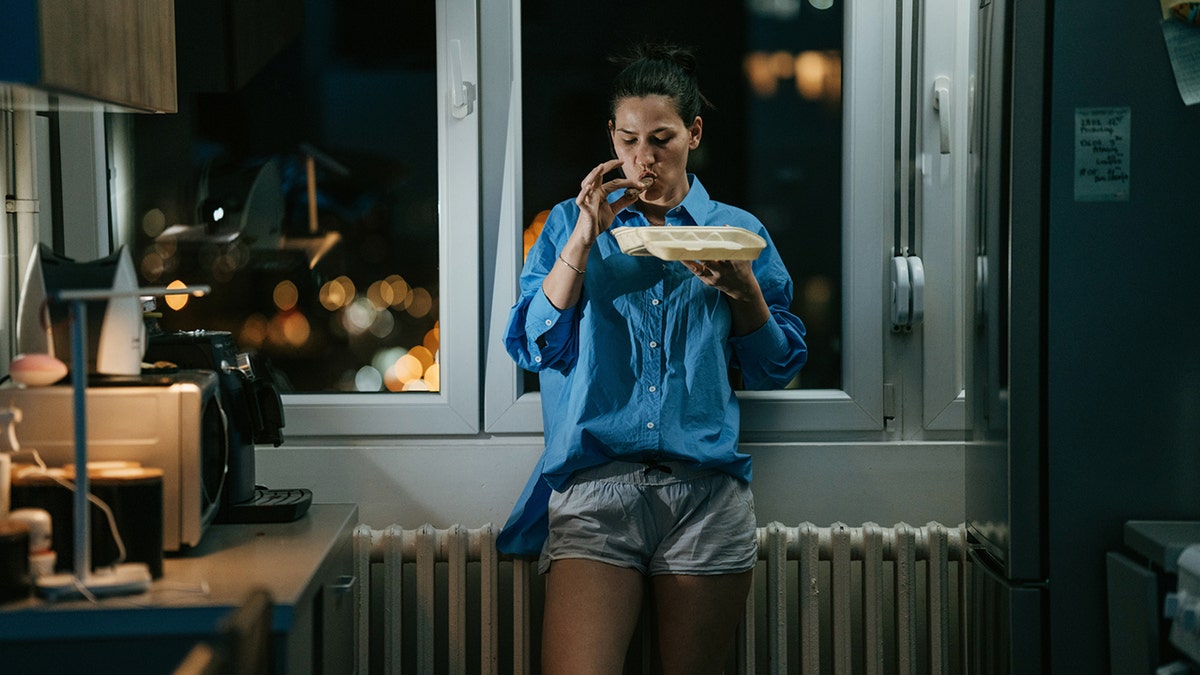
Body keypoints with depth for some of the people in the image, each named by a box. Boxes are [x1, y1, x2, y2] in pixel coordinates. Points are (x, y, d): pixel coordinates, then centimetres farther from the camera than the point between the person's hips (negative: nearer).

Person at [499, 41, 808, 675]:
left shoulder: (739, 231, 12)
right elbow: (531, 348, 0)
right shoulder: (570, 224, 12)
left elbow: (775, 371, 12)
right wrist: (584, 239, -7)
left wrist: (744, 291, -5)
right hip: (594, 489, -1)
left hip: (707, 498, 1)